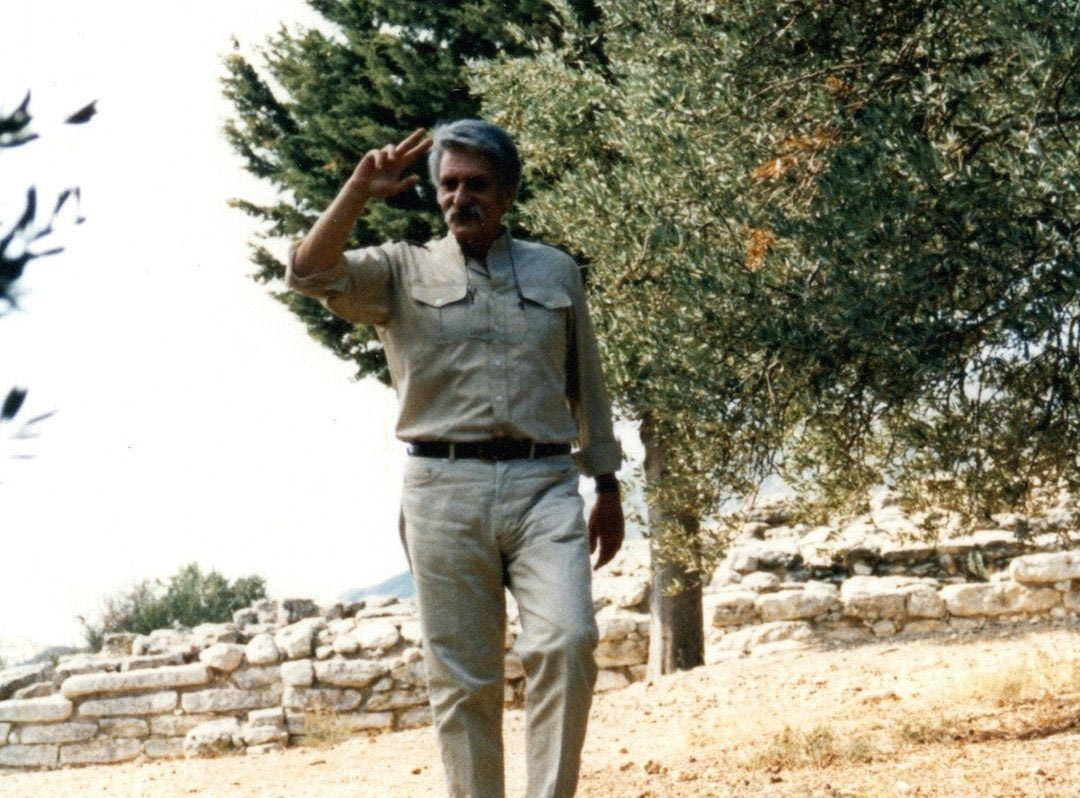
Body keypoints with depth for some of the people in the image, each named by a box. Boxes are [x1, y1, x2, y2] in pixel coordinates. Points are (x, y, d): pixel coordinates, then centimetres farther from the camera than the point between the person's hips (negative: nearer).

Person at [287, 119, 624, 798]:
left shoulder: (556, 272, 17)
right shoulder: (403, 271, 11)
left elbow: (587, 385, 20)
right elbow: (310, 272, -7)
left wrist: (608, 487, 18)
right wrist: (360, 190, -14)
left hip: (544, 486, 1)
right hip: (446, 488, -1)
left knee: (567, 641, -19)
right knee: (463, 678, 1)